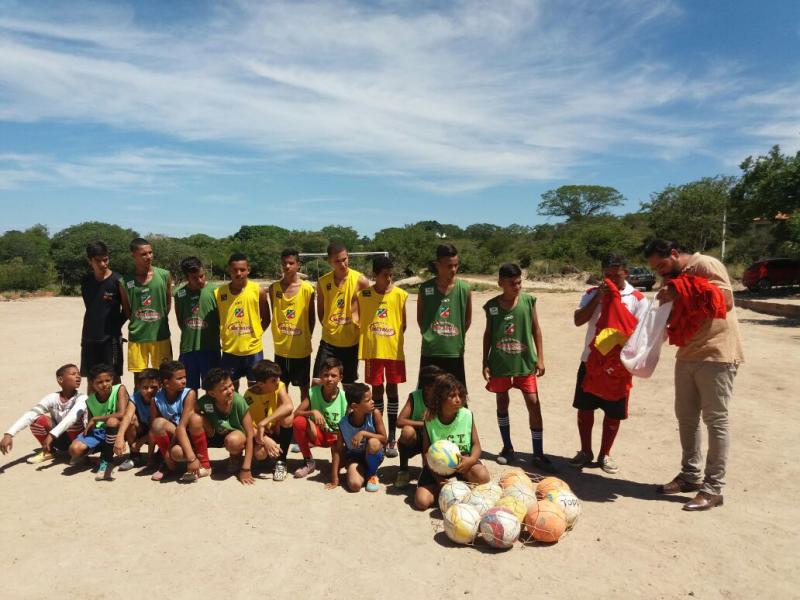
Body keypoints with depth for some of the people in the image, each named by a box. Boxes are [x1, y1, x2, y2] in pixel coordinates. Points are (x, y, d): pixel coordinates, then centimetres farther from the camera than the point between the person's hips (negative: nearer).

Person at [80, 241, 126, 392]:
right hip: (89, 337, 4)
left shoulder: (117, 280, -8)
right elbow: (89, 306, 15)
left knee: (113, 377, 2)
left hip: (111, 338, -4)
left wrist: (115, 325, -4)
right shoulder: (86, 281, 6)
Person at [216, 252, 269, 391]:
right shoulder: (219, 292, -4)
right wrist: (223, 336, 2)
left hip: (253, 349, -1)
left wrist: (255, 334, -1)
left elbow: (265, 319, 4)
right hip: (230, 350, 1)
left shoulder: (258, 291, -7)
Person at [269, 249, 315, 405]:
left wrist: (306, 338, 0)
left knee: (304, 387, 11)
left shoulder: (307, 288, -8)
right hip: (281, 348, 3)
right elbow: (274, 315, 7)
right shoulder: (274, 288, -1)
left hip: (301, 348, -2)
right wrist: (277, 337, 3)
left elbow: (312, 318, -1)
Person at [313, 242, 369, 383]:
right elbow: (320, 309, 10)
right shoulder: (323, 282, -3)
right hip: (328, 341, 1)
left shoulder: (360, 280, -10)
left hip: (352, 342, -1)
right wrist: (328, 327, 6)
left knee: (348, 384, 14)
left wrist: (361, 329, -1)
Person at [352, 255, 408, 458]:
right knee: (376, 390, 10)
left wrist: (394, 339, -1)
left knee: (392, 389, 6)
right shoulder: (363, 294, -1)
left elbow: (403, 323, 2)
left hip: (394, 350, 0)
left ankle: (392, 437, 14)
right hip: (372, 350, 1)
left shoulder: (400, 294, -2)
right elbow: (355, 317, 3)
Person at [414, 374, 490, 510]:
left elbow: (476, 445, -4)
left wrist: (471, 460, -27)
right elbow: (426, 452, -6)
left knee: (483, 477, -31)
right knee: (421, 501, -19)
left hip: (462, 463, 0)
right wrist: (436, 477, -19)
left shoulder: (467, 415, -10)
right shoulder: (430, 420, -12)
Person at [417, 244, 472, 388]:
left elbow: (468, 320, 7)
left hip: (455, 352, 1)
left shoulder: (464, 288, -5)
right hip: (430, 352, 0)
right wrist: (429, 336, 7)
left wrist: (457, 337, 9)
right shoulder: (425, 288, -5)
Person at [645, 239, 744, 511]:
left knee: (716, 420, -2)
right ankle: (691, 475, 25)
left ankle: (713, 488, 6)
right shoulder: (676, 278, 15)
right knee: (686, 417, 12)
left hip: (716, 355, -8)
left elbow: (726, 301, -20)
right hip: (687, 356, 8)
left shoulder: (706, 265, -9)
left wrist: (680, 295, -20)